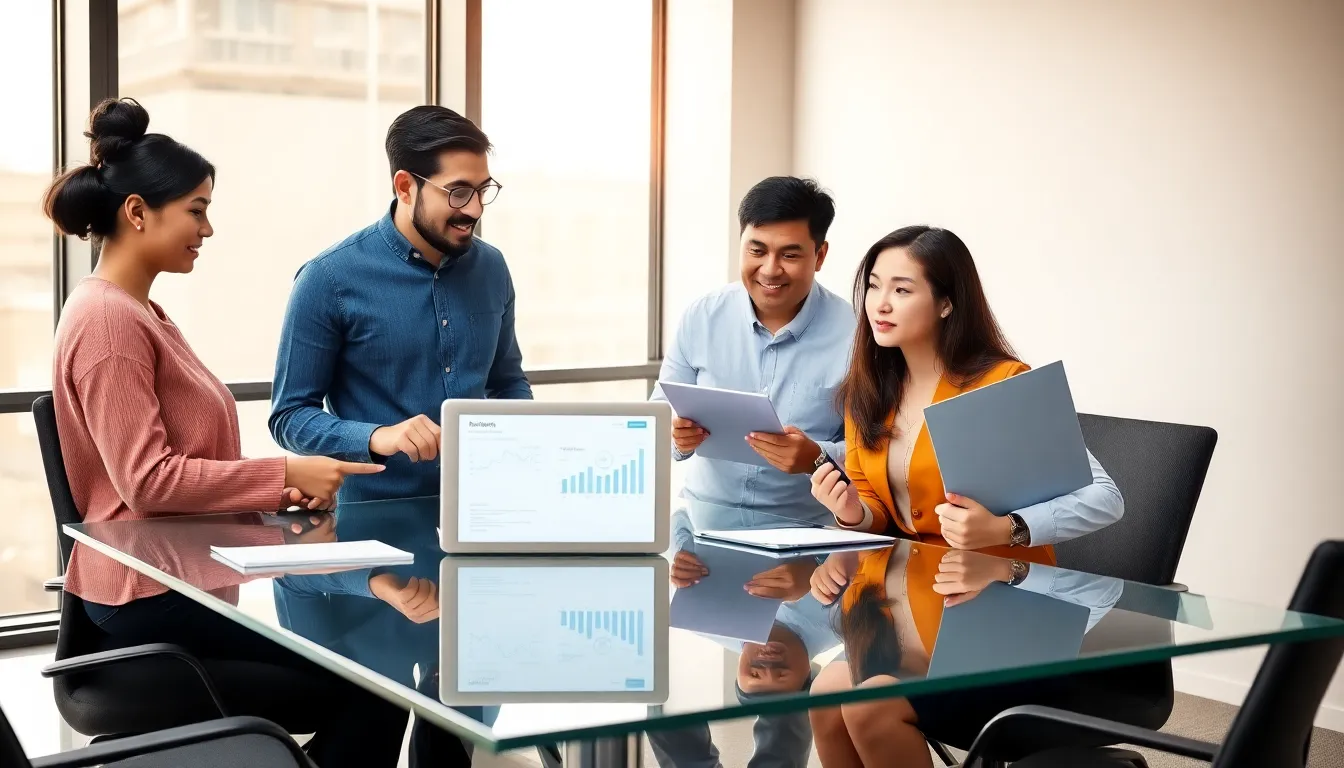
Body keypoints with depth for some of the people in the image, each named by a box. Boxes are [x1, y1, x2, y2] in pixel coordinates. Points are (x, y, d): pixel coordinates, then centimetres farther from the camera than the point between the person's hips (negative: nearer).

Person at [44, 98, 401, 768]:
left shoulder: (139, 312, 18)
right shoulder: (108, 319, -15)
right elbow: (148, 481, -21)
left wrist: (275, 489, 1)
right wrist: (285, 475, -18)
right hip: (153, 596, -10)